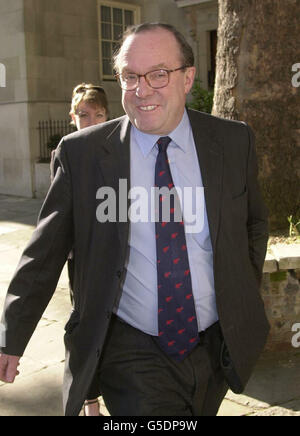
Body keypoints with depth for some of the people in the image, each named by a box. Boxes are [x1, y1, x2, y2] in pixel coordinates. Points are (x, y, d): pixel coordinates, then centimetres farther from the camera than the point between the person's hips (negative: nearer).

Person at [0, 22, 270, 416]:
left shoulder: (234, 142, -4)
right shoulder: (81, 153, -9)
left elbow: (255, 224, 11)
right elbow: (44, 254, -4)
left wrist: (244, 306, 9)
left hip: (217, 346, 3)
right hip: (132, 352, -2)